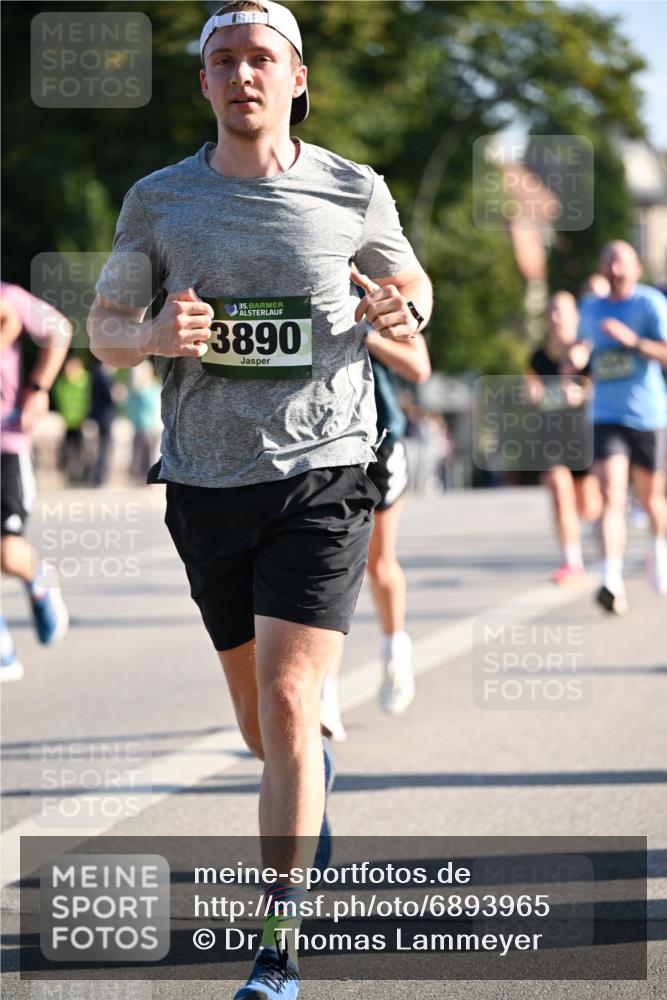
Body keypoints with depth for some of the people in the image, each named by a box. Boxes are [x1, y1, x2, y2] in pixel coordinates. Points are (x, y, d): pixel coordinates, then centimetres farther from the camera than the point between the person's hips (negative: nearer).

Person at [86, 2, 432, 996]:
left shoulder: (355, 192, 1)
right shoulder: (159, 200, 3)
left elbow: (411, 283, 17)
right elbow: (104, 327, 8)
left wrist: (402, 311, -7)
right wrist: (155, 334, -14)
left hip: (321, 476, -3)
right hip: (207, 485, 3)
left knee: (286, 711, -15)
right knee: (262, 726, 14)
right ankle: (317, 765, 52)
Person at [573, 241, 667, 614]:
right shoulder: (591, 308, 10)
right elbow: (585, 346, 26)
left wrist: (633, 341, -27)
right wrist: (578, 356, 3)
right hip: (607, 418, 2)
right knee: (612, 495, -16)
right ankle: (614, 581, -25)